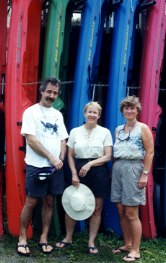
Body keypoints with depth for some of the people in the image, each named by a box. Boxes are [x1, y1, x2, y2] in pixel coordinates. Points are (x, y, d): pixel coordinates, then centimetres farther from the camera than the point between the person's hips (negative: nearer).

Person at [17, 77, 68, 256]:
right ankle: (22, 238, 12)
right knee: (31, 202, -2)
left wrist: (60, 159, -3)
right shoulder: (31, 112, -3)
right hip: (36, 166, -5)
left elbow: (63, 140, 15)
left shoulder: (57, 115, 15)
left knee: (49, 201, 7)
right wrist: (51, 158, -13)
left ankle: (43, 238, 17)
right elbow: (31, 141, -11)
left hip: (56, 167, 5)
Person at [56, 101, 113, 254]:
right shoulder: (75, 132, 7)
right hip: (80, 170, 1)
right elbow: (70, 155, 7)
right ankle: (68, 237, 23)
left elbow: (108, 156, -2)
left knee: (97, 209, 3)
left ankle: (91, 242, 16)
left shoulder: (105, 132, 3)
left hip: (99, 172, -1)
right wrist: (74, 174, -4)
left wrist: (90, 164, -14)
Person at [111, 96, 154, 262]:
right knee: (121, 212, 7)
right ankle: (127, 245, 21)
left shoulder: (143, 128, -1)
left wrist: (144, 174, -13)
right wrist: (113, 171, 11)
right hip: (118, 169, 6)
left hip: (133, 168, -6)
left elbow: (150, 152, -6)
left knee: (131, 214, -5)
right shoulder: (118, 130, 15)